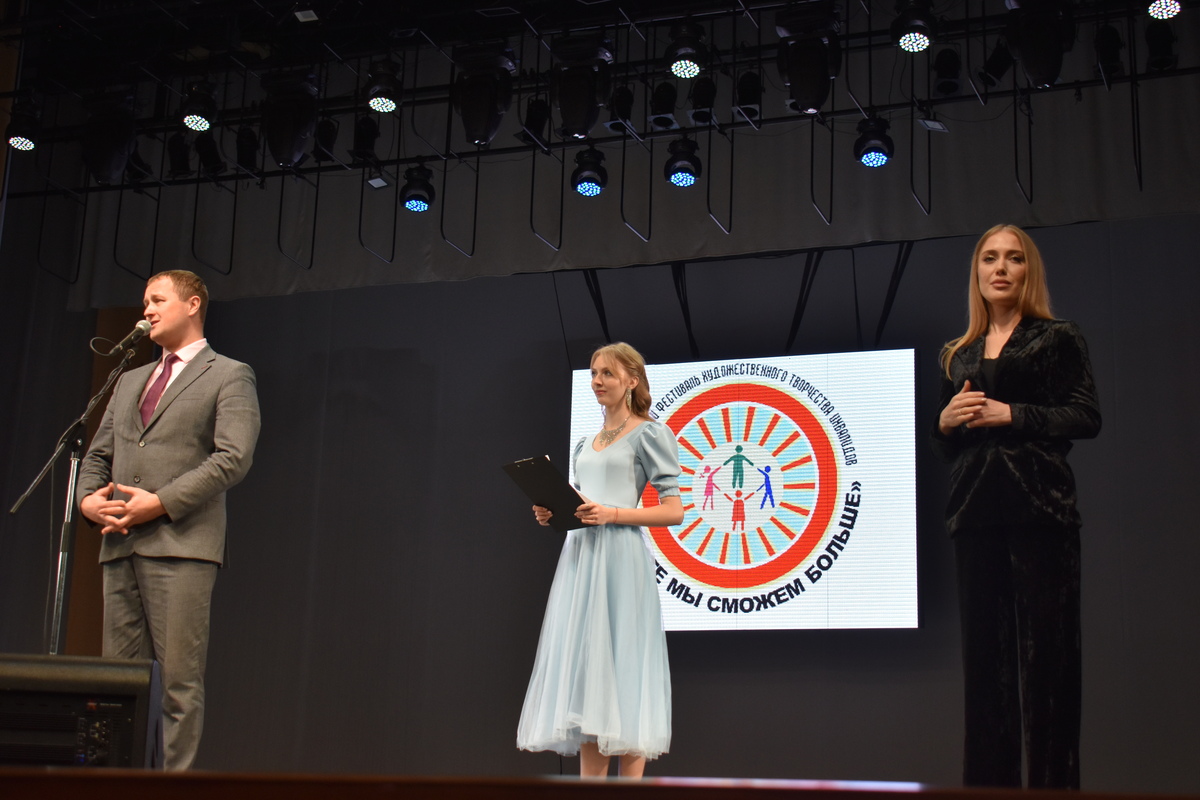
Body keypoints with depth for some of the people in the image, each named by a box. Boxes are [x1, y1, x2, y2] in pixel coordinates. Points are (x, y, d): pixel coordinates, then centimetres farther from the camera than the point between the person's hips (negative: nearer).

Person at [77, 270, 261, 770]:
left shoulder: (229, 376, 4)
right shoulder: (129, 381, 26)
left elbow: (233, 458, -9)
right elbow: (97, 455, 24)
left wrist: (161, 502, -14)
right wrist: (87, 498, 2)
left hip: (181, 544, -6)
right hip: (120, 544, 7)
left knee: (179, 677, -8)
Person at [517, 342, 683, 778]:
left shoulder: (649, 435, 0)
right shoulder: (585, 444, 21)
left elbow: (673, 511, -7)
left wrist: (611, 514, -17)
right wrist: (554, 514, 6)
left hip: (620, 561, -7)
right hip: (579, 558, 7)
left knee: (620, 671, -9)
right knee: (583, 671, 3)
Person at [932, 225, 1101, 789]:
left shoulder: (1057, 339, 6)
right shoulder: (957, 356, 18)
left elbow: (1087, 417, -4)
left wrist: (1012, 415, -13)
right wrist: (945, 421, -1)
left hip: (1039, 505, -4)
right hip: (976, 511, 4)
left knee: (1046, 652, -7)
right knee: (985, 654, 3)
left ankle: (1054, 783, -4)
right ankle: (988, 784, 6)